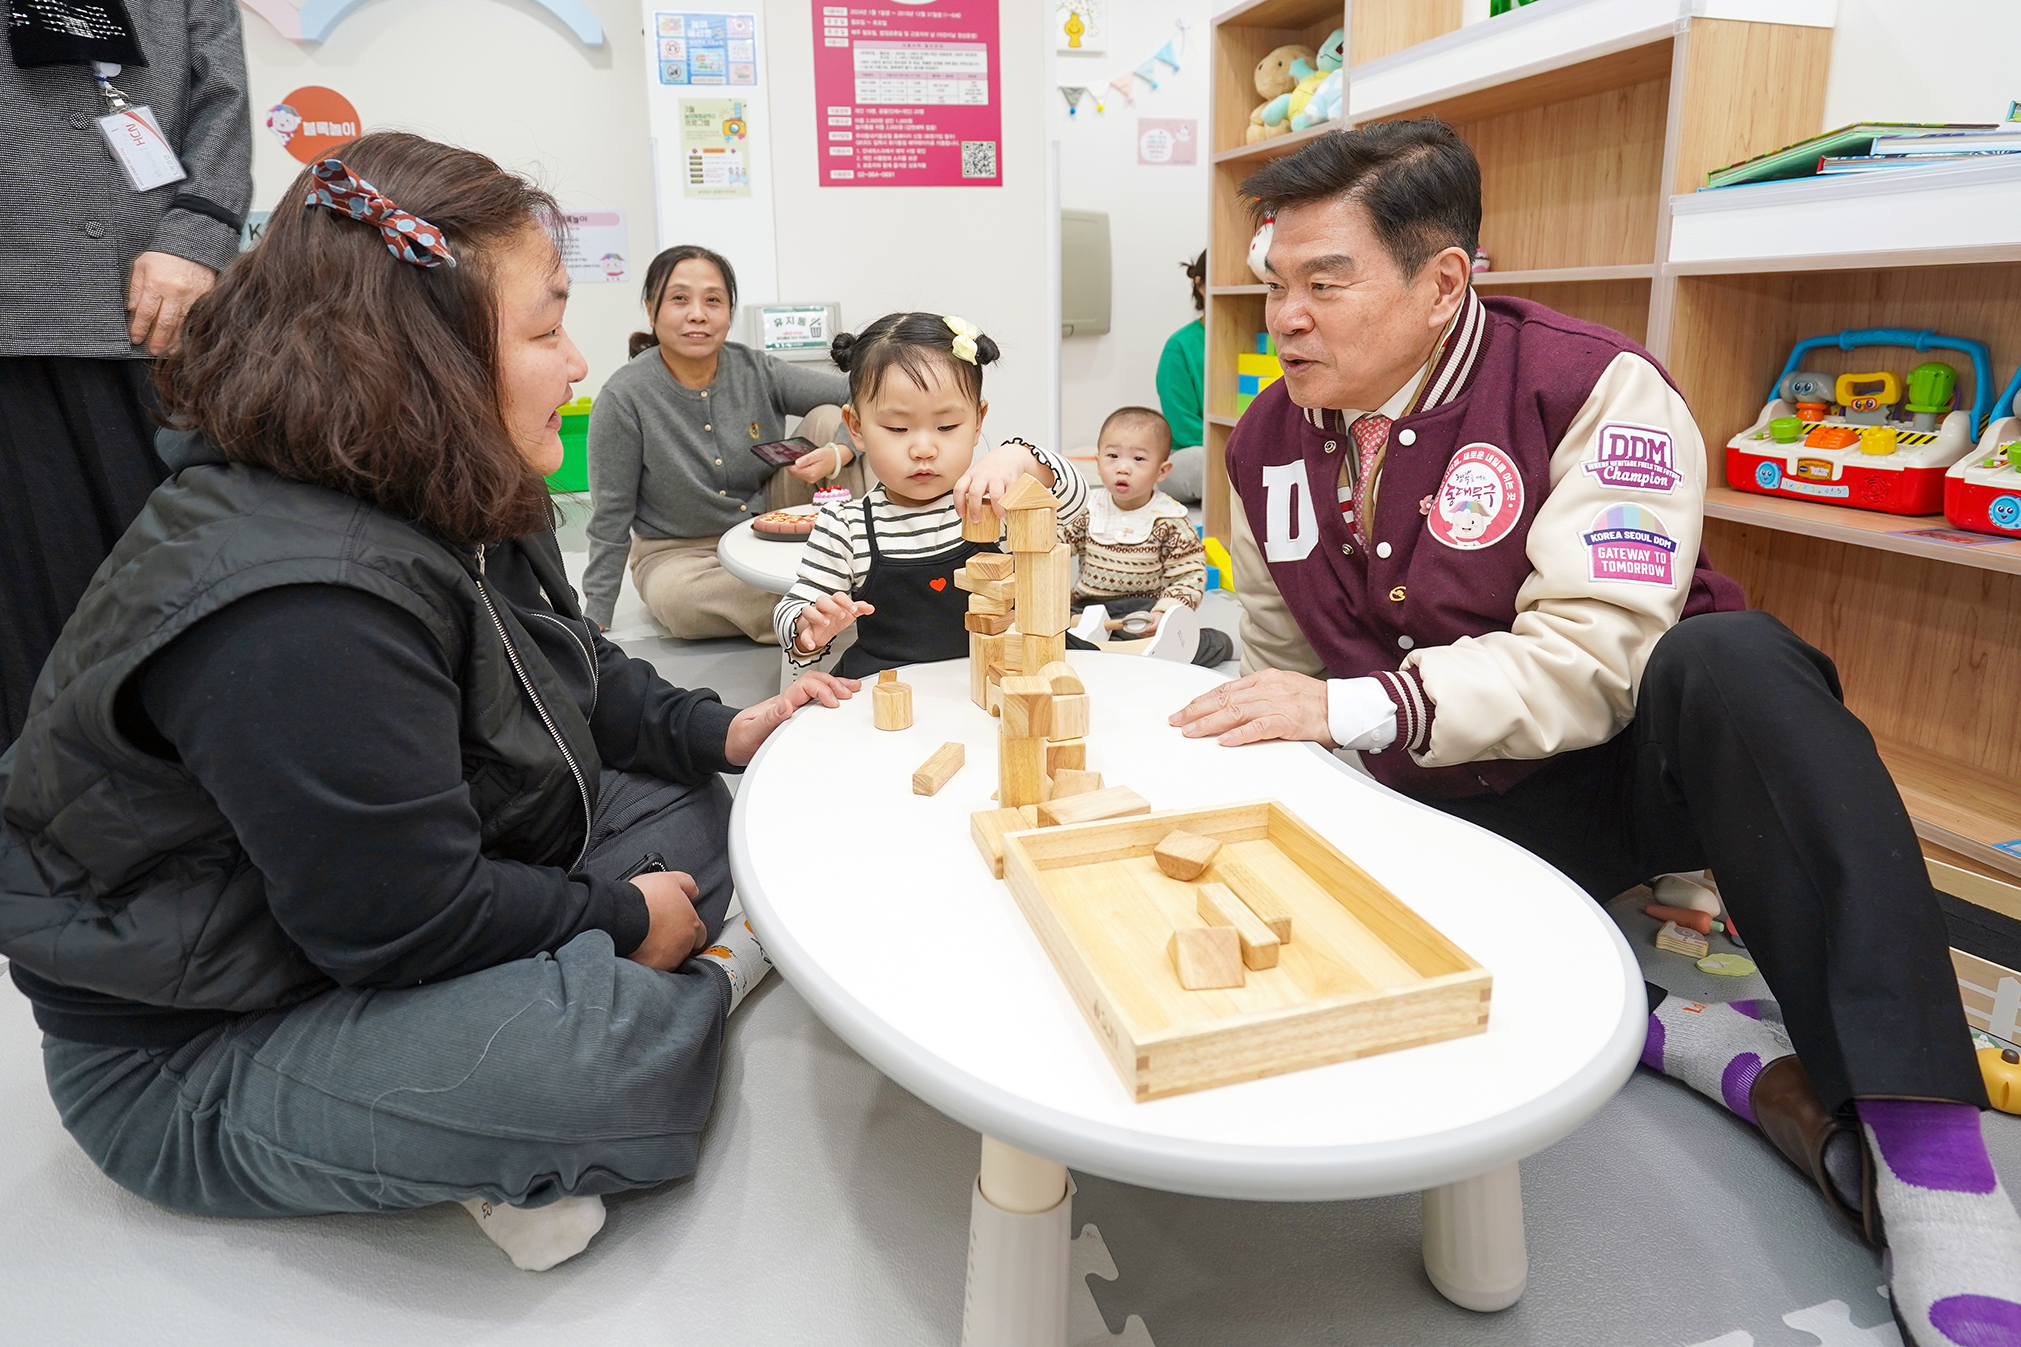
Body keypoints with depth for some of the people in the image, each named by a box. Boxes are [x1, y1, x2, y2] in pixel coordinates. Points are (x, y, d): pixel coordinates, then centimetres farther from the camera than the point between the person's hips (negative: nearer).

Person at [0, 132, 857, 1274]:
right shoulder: (297, 611, -33)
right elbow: (406, 923, -29)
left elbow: (572, 670, 12)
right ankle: (721, 969, 1)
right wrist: (619, 920, -15)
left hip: (420, 891, 10)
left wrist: (715, 732, -4)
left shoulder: (456, 503, 0)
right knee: (618, 1044, -33)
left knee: (687, 808, 3)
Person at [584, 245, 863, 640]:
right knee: (673, 596, -40)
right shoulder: (623, 398, -16)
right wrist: (595, 620, -10)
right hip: (681, 552, -3)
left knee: (828, 418, -13)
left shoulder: (755, 370, -9)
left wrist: (838, 453, -31)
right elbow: (610, 518, -11)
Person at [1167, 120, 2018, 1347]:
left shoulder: (1594, 390, -16)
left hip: (1636, 759, -4)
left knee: (1730, 659, -36)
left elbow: (1591, 658, -27)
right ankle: (1727, 1056, -15)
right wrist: (1270, 734, -7)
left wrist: (1350, 705, -33)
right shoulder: (1269, 440, 2)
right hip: (1453, 812, 5)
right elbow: (1283, 666, 10)